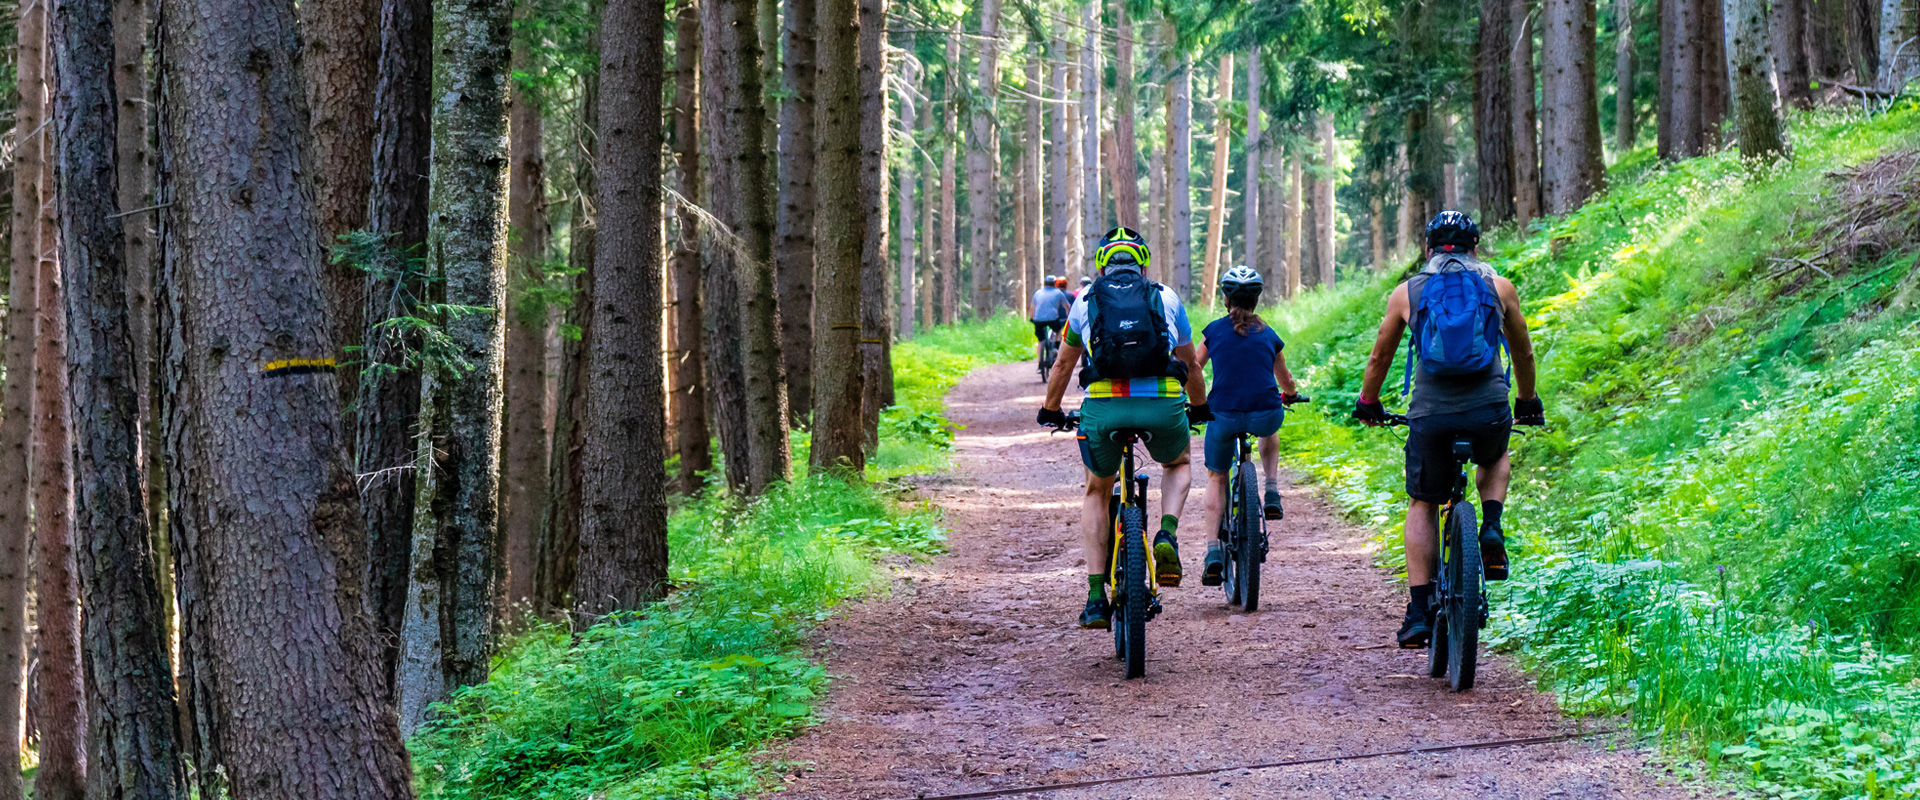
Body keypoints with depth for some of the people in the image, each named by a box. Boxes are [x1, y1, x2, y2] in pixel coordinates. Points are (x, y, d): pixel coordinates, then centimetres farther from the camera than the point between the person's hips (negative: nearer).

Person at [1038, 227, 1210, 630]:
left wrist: (1051, 411, 45)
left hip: (1103, 407, 0)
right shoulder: (1166, 298, 18)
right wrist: (1200, 408, 47)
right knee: (1179, 465, 33)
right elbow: (1191, 365, 29)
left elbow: (1063, 365, 28)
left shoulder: (1085, 301, 18)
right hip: (1163, 405, 0)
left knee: (1097, 493, 24)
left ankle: (1096, 598, 13)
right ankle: (1167, 537, 3)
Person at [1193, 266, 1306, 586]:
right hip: (1265, 413, 1)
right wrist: (1290, 395, 52)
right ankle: (1271, 495, 22)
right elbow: (1286, 381, 29)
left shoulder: (1214, 331, 9)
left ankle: (1214, 553, 5)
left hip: (1223, 415, -1)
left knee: (1216, 478, 19)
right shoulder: (1269, 335, 14)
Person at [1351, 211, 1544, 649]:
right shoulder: (1499, 288, 11)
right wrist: (1528, 403, 41)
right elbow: (1523, 353, 25)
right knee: (1496, 460, 35)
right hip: (1489, 411, 1)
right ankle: (1491, 529, 8)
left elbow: (1379, 358, 21)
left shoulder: (1406, 292, 11)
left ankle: (1419, 612, 7)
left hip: (1430, 415, 0)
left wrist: (1368, 405, 38)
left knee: (1422, 505, 16)